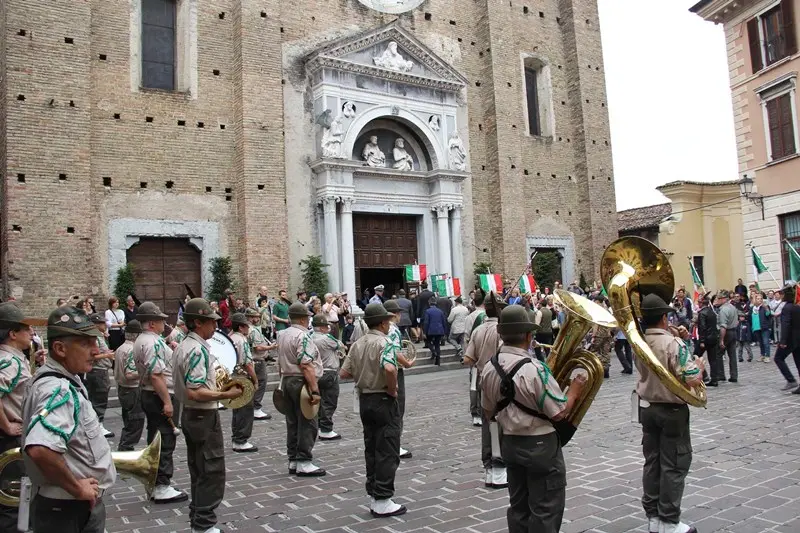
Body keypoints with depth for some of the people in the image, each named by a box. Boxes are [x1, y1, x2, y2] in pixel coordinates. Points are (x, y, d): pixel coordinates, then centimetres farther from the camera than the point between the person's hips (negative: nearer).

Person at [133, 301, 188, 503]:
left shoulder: (140, 341, 13)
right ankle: (162, 487, 2)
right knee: (165, 441, -4)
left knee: (155, 440, 16)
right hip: (159, 396, -11)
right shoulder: (154, 343, -20)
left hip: (147, 394, 11)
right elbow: (156, 375, -26)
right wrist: (167, 402, -24)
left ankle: (155, 485, 24)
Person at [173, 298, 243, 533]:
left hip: (190, 415, 10)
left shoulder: (184, 346, 11)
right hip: (204, 417, -10)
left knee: (199, 472, 18)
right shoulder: (198, 349, -21)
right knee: (212, 473, -1)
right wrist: (226, 395, -20)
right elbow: (195, 392, -27)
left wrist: (217, 386, 16)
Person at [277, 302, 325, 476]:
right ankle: (304, 463, 1)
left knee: (292, 422, 14)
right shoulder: (302, 336, -16)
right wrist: (315, 390, -24)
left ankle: (293, 461, 21)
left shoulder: (282, 335, 12)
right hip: (301, 382, -9)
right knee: (307, 424, -2)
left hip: (286, 380, 9)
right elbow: (305, 366, -23)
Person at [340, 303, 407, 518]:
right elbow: (389, 369, -34)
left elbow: (344, 373, 5)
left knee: (371, 449, 15)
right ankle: (382, 501, 5)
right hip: (383, 401, -8)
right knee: (387, 452, 1)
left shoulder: (358, 344, 7)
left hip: (364, 400, 8)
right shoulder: (384, 343, -16)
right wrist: (392, 389, -19)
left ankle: (373, 496, 24)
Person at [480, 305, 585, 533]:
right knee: (546, 510, 9)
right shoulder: (535, 369, -25)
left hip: (508, 443, 6)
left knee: (518, 506, 19)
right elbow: (559, 413, -19)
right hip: (540, 445, -6)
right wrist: (574, 390, -3)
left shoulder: (489, 369, -4)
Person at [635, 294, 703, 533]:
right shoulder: (674, 343, -22)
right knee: (674, 465, 5)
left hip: (647, 407, 7)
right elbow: (692, 381, -24)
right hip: (672, 411, -6)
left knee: (652, 462, 15)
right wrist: (699, 365, -5)